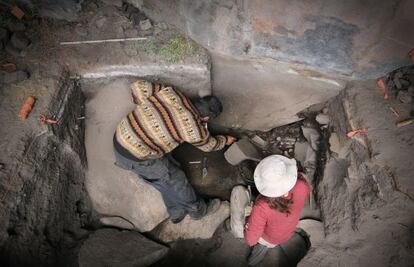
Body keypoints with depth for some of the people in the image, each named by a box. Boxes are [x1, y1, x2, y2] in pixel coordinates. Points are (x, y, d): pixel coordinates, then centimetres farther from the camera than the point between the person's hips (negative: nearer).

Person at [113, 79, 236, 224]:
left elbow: (139, 86, 0)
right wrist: (225, 140, 24)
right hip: (136, 157, -7)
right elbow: (209, 145, 5)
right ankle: (198, 210, 35)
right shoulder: (193, 129, -15)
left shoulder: (170, 92, -6)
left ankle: (176, 212, 41)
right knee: (174, 178, 11)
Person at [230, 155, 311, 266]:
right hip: (286, 236, 4)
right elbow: (307, 189, -4)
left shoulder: (262, 208, -41)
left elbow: (250, 240, -25)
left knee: (239, 190, -2)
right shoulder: (301, 186, -32)